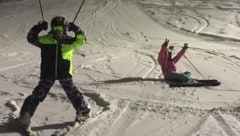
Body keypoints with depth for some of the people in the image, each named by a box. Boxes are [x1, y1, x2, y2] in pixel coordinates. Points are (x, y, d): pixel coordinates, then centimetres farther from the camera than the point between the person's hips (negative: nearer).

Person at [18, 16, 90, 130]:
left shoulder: (69, 41, 3)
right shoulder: (45, 40, 1)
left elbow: (82, 40, -5)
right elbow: (31, 38, -3)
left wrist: (75, 29, -13)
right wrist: (38, 28, -13)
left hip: (64, 73, 0)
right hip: (48, 73, 0)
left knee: (72, 92, 2)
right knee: (39, 94, 2)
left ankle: (83, 112, 21)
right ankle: (25, 116, 14)